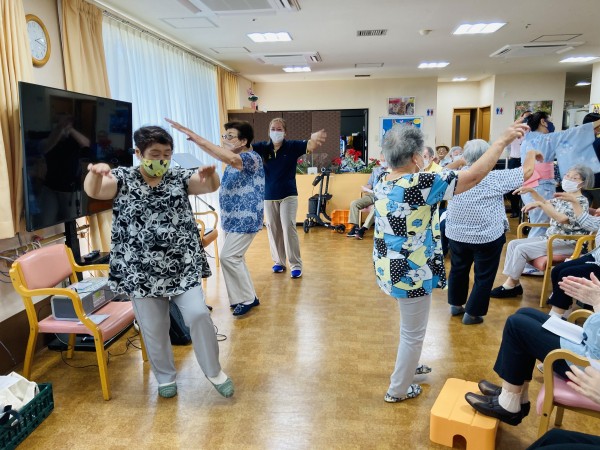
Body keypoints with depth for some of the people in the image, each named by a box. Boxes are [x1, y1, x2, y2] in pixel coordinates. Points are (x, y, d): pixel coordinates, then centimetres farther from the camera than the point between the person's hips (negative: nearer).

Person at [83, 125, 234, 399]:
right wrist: (95, 171, -40)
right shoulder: (122, 179, -1)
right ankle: (166, 378, 33)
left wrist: (210, 174, -38)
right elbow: (93, 191, -17)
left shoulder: (179, 177, 1)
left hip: (182, 267, 0)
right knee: (153, 329, 10)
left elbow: (210, 186, -14)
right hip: (141, 271, 0)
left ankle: (214, 371, 16)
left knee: (198, 314, -8)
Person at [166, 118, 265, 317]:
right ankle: (248, 297, 24)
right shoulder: (234, 158, 12)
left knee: (228, 257, -11)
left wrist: (198, 138, -38)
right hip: (232, 219, 10)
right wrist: (191, 135, 2)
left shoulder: (252, 157, -18)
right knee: (234, 258, 13)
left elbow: (231, 159, -38)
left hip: (245, 220, -10)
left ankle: (246, 299, 3)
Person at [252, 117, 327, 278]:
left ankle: (296, 264, 2)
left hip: (288, 195, -2)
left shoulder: (292, 146, -7)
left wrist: (315, 139, -46)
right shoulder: (263, 148, -2)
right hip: (268, 197, 3)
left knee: (289, 228, -7)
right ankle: (279, 262, 23)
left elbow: (310, 146, -22)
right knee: (273, 230, 9)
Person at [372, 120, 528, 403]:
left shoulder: (382, 183, 0)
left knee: (410, 328, 30)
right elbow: (474, 176, -21)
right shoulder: (418, 184, -24)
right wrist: (503, 140, -12)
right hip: (410, 273, -9)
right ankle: (398, 390, 28)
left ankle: (408, 365, 50)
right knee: (413, 333, 11)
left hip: (389, 269, 9)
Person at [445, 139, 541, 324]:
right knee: (484, 276, 10)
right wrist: (532, 154, 8)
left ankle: (456, 305, 34)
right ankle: (472, 313, 17)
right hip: (487, 237, -5)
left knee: (458, 269, 20)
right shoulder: (495, 178, -16)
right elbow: (527, 171, -9)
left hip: (456, 234, 5)